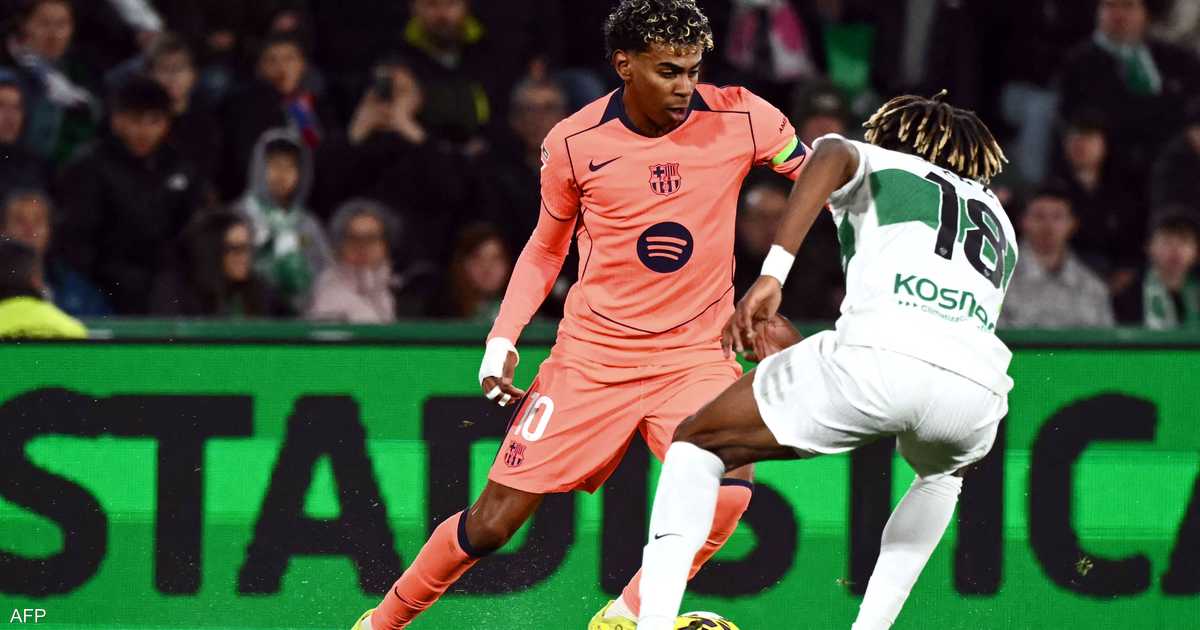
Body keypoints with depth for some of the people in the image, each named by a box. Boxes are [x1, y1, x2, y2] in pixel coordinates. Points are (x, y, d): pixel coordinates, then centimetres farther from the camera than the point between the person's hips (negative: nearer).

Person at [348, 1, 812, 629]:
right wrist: (502, 341, 1)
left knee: (729, 489, -29)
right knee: (493, 520, -2)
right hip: (590, 357, 0)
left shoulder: (738, 119, -8)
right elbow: (545, 248, 11)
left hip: (695, 355, 0)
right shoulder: (573, 143, -5)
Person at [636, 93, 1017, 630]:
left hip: (882, 354, -4)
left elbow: (833, 155, 1)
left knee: (696, 444, 17)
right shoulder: (998, 219, 39)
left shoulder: (878, 162, 26)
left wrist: (772, 272, -9)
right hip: (979, 384, 4)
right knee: (943, 471, 43)